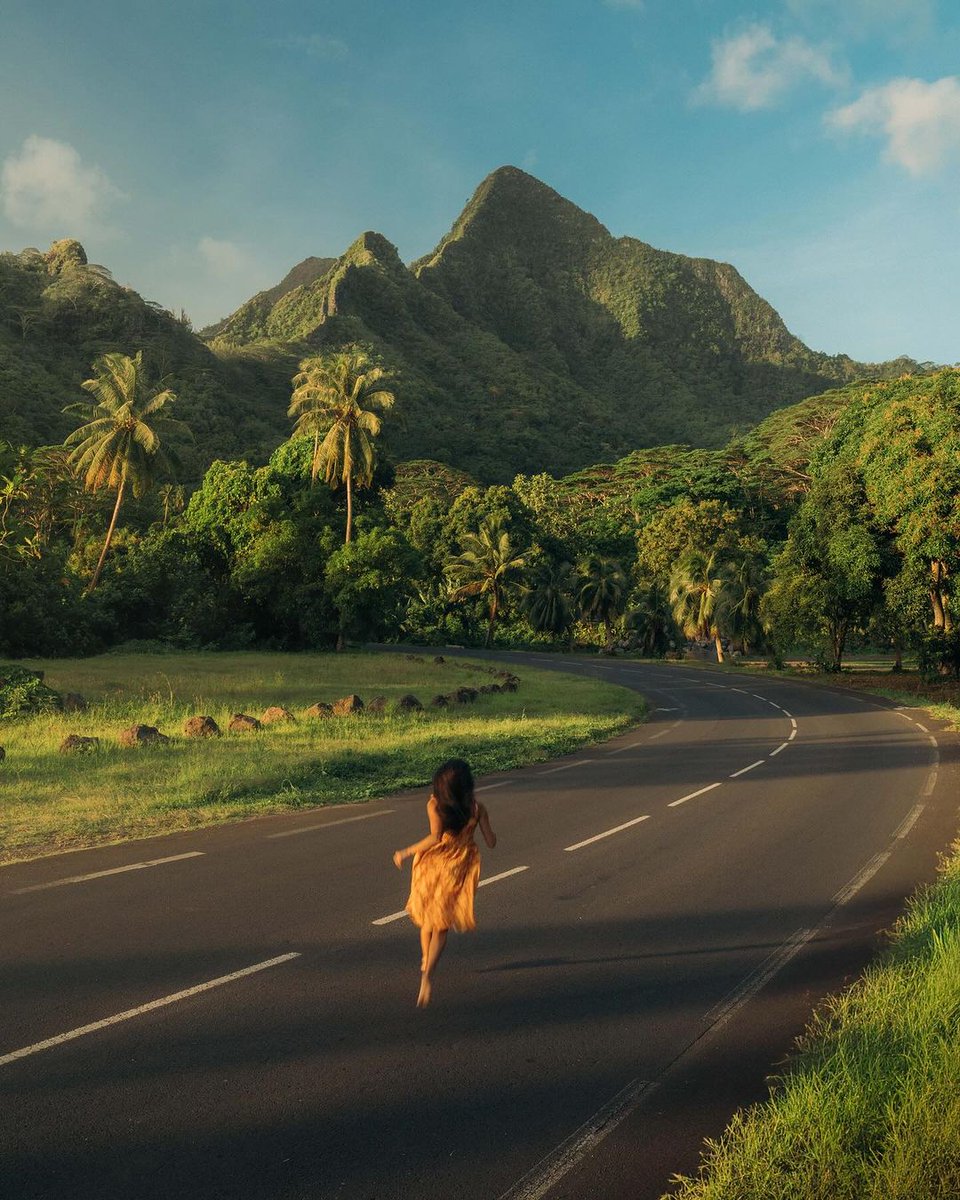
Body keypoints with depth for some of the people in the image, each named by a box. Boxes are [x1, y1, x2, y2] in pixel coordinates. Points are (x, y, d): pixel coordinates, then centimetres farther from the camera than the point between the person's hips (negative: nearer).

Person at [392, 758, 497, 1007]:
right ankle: (427, 976, -13)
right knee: (440, 926, 7)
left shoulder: (434, 804, -10)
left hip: (432, 865, 0)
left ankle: (425, 961, 45)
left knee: (427, 918, 24)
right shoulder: (476, 807, -5)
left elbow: (435, 837, -22)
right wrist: (485, 823, 16)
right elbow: (491, 842, -3)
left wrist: (406, 852, -14)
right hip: (459, 868, 0)